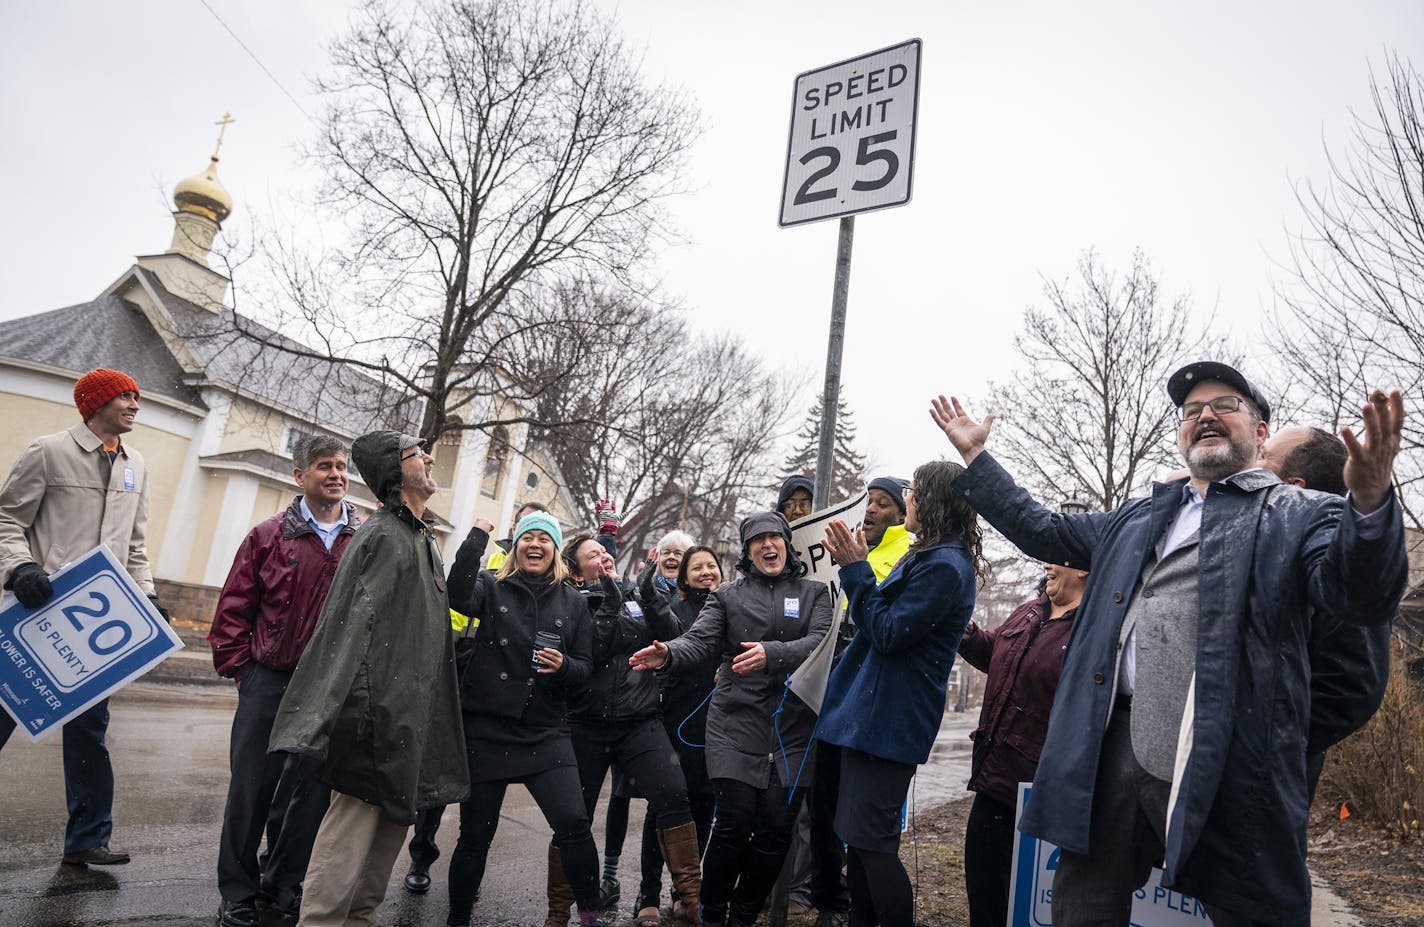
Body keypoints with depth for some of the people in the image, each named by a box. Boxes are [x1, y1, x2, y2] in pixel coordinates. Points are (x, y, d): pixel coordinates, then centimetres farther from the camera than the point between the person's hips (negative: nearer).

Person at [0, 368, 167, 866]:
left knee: (90, 725, 9)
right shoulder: (48, 451, -3)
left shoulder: (135, 465, 13)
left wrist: (146, 594, 9)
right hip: (45, 606, -5)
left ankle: (86, 839, 17)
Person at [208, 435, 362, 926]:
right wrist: (240, 668, -2)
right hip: (270, 683, -1)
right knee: (251, 789, 7)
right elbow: (233, 608, 1)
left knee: (314, 791, 12)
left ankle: (282, 885, 32)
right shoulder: (269, 535, -1)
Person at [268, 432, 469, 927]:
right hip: (381, 709, -9)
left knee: (395, 817, 15)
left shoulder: (426, 542, 17)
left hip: (415, 714, 9)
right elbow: (354, 624, -19)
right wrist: (360, 702, -26)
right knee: (354, 820, -7)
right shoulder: (381, 535, -11)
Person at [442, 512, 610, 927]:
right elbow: (459, 597, -20)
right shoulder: (492, 586, 3)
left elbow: (585, 667, 8)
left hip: (545, 733, 1)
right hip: (485, 729, -1)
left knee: (574, 822, -10)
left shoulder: (573, 601, 8)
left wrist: (564, 667, -14)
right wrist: (474, 543, -31)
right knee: (475, 834, 7)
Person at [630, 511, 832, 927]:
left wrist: (772, 654, -26)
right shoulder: (727, 595, 9)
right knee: (733, 826, -6)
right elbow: (699, 640, -5)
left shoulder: (814, 593, 9)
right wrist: (668, 654, -28)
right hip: (735, 725, -1)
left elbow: (820, 641, -7)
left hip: (792, 731, 1)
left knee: (775, 830, 1)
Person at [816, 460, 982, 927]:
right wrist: (855, 568, 9)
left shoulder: (945, 566, -17)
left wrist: (856, 569, -14)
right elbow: (885, 621, 18)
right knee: (857, 836, 17)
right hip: (871, 712, 10)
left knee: (872, 841, -5)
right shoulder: (930, 557, 15)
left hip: (889, 722, -10)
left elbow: (889, 633, -19)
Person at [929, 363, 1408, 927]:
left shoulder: (1300, 515, 5)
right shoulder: (1137, 518, 22)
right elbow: (1041, 531, 27)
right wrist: (976, 456, 25)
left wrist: (1369, 502, -31)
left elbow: (1361, 598, -12)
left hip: (1226, 759, -4)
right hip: (1115, 746, 5)